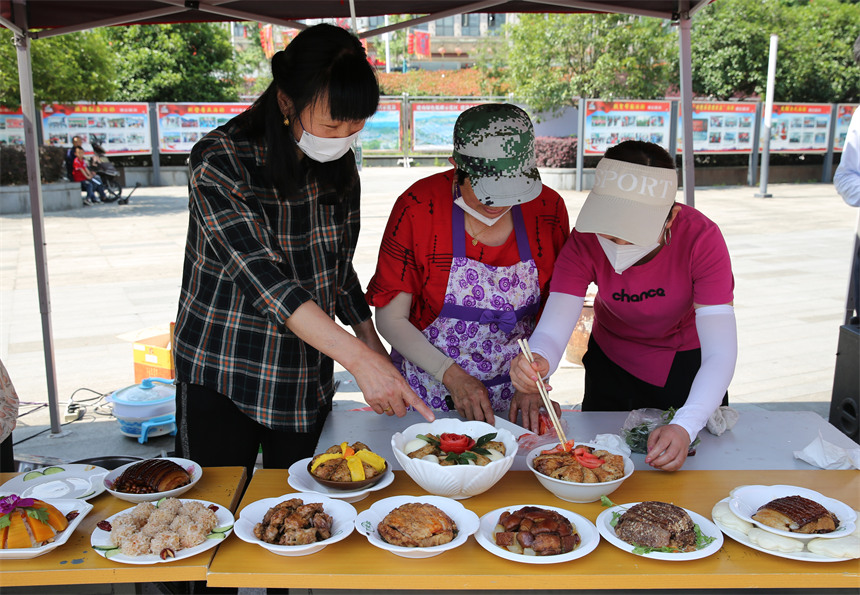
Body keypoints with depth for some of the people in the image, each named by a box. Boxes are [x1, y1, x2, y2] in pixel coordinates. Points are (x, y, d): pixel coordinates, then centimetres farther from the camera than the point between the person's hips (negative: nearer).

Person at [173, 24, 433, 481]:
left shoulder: (339, 163, 0)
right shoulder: (219, 163, -19)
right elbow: (261, 276, -30)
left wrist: (371, 339, 5)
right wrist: (358, 358, -37)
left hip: (309, 381, 5)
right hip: (221, 378, -4)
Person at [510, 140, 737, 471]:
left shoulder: (701, 238, -34)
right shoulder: (585, 240, -29)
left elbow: (719, 354, -37)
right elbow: (553, 328, -34)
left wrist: (685, 426, -52)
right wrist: (537, 360, -58)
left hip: (689, 363, -1)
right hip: (612, 360, 1)